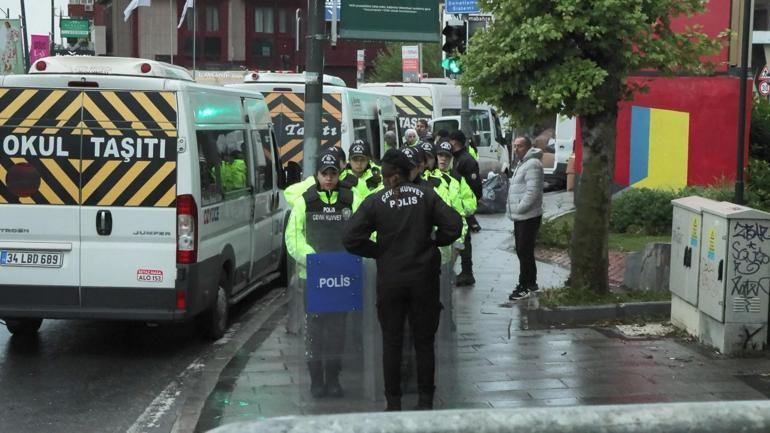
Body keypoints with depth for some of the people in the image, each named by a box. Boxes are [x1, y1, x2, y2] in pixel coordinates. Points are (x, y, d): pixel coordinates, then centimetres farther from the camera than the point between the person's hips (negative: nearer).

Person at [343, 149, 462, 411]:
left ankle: (393, 403, 12)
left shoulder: (375, 201, -6)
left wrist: (377, 251, 2)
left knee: (391, 343, 9)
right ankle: (425, 401, 13)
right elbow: (454, 225, -9)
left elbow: (351, 239, -12)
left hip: (390, 280, -1)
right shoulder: (426, 195, -3)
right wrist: (432, 242, 6)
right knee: (424, 341, 11)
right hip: (424, 279, 1)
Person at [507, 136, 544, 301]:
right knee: (523, 251, 16)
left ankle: (525, 286, 1)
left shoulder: (532, 165, -16)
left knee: (525, 252, -5)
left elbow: (532, 192, -24)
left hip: (528, 217, -10)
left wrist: (518, 209, -18)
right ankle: (531, 283, 26)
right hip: (520, 217, 10)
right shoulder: (521, 164, 18)